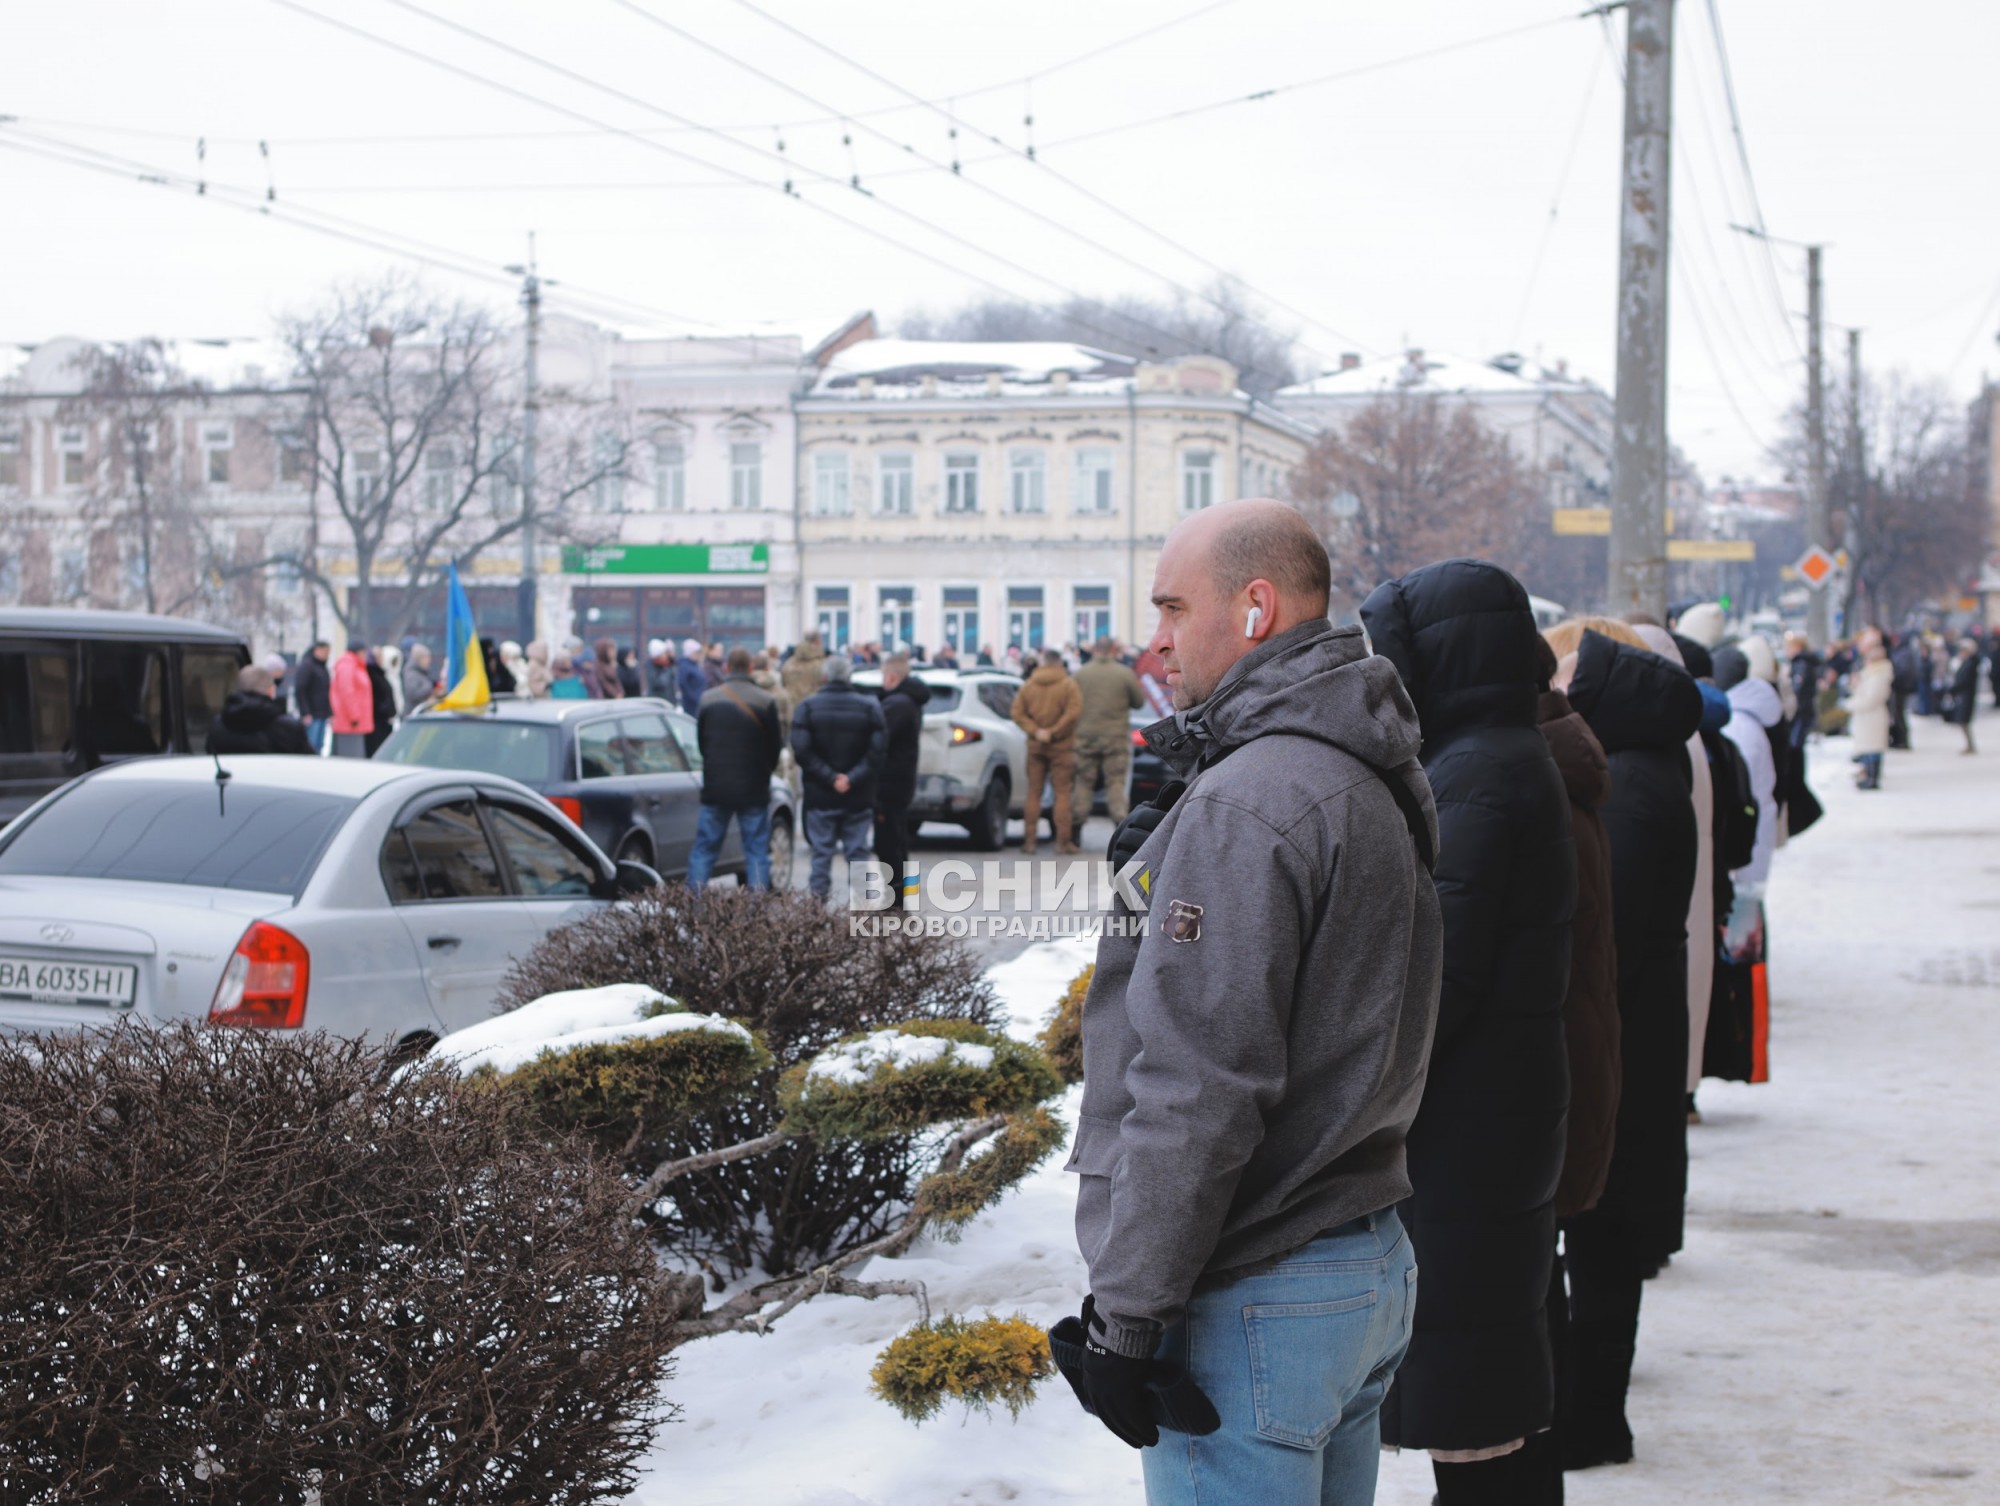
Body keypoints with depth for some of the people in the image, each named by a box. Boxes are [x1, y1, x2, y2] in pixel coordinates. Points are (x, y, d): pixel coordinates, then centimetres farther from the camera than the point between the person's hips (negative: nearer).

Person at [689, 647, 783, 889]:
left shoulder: (708, 699, -2)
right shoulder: (765, 702, -7)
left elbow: (700, 740, 7)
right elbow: (775, 744, 2)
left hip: (715, 788, 1)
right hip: (754, 789, -1)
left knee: (704, 848, 8)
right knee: (757, 850, 5)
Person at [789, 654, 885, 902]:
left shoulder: (807, 707, -3)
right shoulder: (870, 707, -2)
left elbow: (802, 750, -11)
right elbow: (878, 749, -10)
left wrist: (830, 777, -10)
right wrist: (852, 778, -12)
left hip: (820, 797, 0)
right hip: (859, 798, 0)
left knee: (822, 852, 5)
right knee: (857, 853, 6)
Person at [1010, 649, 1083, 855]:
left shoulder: (1028, 686, 4)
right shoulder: (1068, 685, -6)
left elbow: (1018, 714, -2)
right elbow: (1073, 712, -17)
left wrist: (1035, 731, -8)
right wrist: (1054, 731, -12)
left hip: (1035, 746, 3)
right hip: (1061, 746, -3)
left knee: (1033, 793, 8)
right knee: (1063, 793, 1)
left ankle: (1029, 840, 6)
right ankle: (1063, 840, -3)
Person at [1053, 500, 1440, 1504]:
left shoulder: (1249, 801, -19)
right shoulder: (1368, 782, 13)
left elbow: (1198, 1089, -23)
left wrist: (1126, 1315, -18)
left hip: (1252, 1305, -10)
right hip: (1373, 1264, 10)